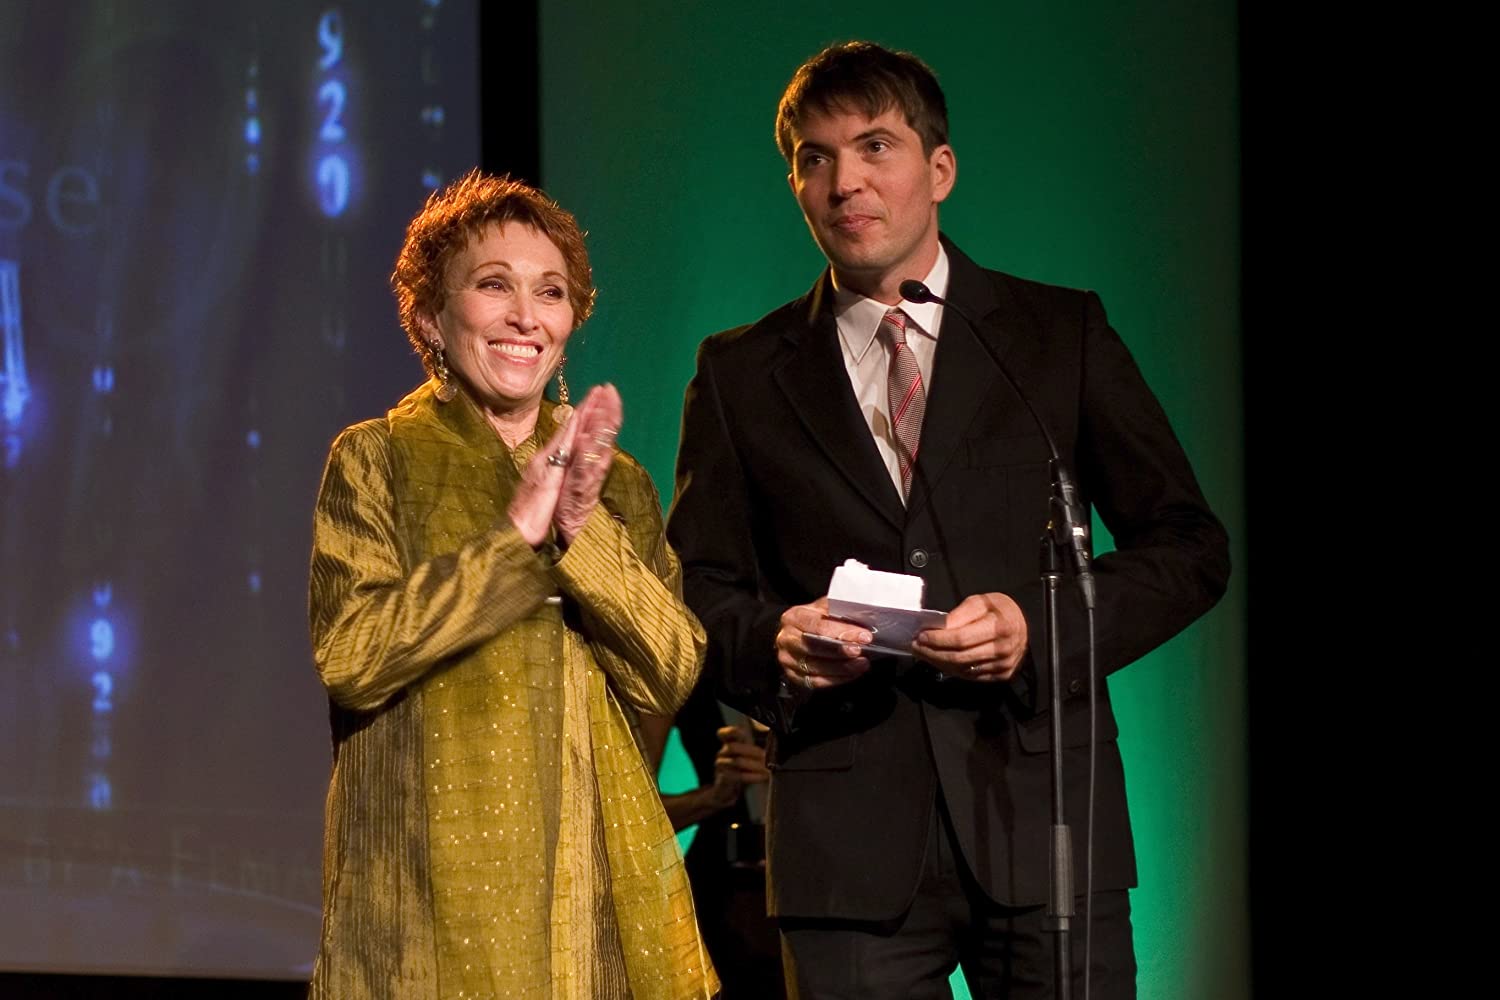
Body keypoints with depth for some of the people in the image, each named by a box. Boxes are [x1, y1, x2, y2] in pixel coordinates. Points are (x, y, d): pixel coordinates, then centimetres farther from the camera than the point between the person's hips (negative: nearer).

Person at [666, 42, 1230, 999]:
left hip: (1041, 817, 0)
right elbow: (700, 589, 14)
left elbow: (1191, 547, 8)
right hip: (848, 839, 1)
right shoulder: (741, 374, 13)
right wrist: (774, 644, -10)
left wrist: (1041, 625, -10)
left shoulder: (1061, 335, 10)